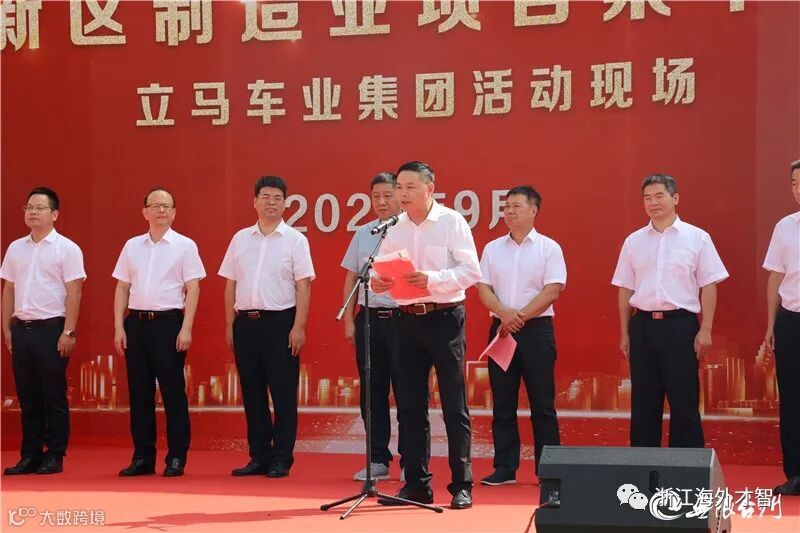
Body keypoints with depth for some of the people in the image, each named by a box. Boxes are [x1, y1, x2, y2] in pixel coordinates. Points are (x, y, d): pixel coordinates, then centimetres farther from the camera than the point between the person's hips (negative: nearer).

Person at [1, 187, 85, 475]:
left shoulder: (66, 249, -4)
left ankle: (55, 457, 7)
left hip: (51, 329, -5)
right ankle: (30, 456, 16)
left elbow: (74, 293, -8)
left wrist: (68, 332, -13)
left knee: (54, 397, 0)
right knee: (27, 397, 9)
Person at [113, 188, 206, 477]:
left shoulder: (185, 246, 0)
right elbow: (122, 288, 13)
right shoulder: (132, 246, 11)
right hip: (136, 322, 4)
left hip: (168, 322, -4)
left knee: (173, 391, -1)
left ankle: (176, 458, 6)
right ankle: (142, 457, 15)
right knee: (139, 391, 7)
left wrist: (186, 329, -10)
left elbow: (192, 289, -3)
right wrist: (119, 327, 5)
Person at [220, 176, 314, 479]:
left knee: (283, 394, 0)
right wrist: (229, 325, 10)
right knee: (252, 393, 8)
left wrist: (298, 327, -11)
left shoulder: (295, 240, 0)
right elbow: (230, 285, 14)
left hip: (280, 320, -4)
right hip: (245, 321, 4)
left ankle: (281, 460, 6)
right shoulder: (240, 239, 11)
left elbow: (303, 285, -5)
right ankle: (259, 457, 17)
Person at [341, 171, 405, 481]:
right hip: (368, 317, 4)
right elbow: (351, 279, 16)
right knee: (372, 391, 7)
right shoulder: (362, 234, 13)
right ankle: (378, 460, 15)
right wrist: (349, 320, 10)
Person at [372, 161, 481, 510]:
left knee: (454, 405, -1)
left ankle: (462, 485, 5)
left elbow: (470, 271, -10)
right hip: (407, 320, 5)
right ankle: (416, 484, 17)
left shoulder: (452, 222, -4)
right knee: (410, 405, 8)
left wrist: (431, 280, -23)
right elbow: (383, 270, 13)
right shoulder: (394, 229, 10)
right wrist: (377, 282, -10)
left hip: (444, 318, -5)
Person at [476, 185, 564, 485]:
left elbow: (552, 291, -7)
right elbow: (483, 288, 5)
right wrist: (505, 313, -12)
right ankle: (505, 468, 11)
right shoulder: (493, 249, 11)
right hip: (501, 329, 4)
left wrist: (520, 316, -13)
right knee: (502, 404, 5)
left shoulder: (548, 248, 1)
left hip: (536, 329, -3)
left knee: (542, 404, 0)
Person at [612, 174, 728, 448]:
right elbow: (625, 289, 12)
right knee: (643, 400, 8)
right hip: (643, 326, 3)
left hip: (681, 325, -3)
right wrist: (624, 333, 10)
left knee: (684, 400, 1)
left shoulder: (697, 238, 1)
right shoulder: (633, 241, 9)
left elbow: (708, 286, 0)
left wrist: (705, 330, -6)